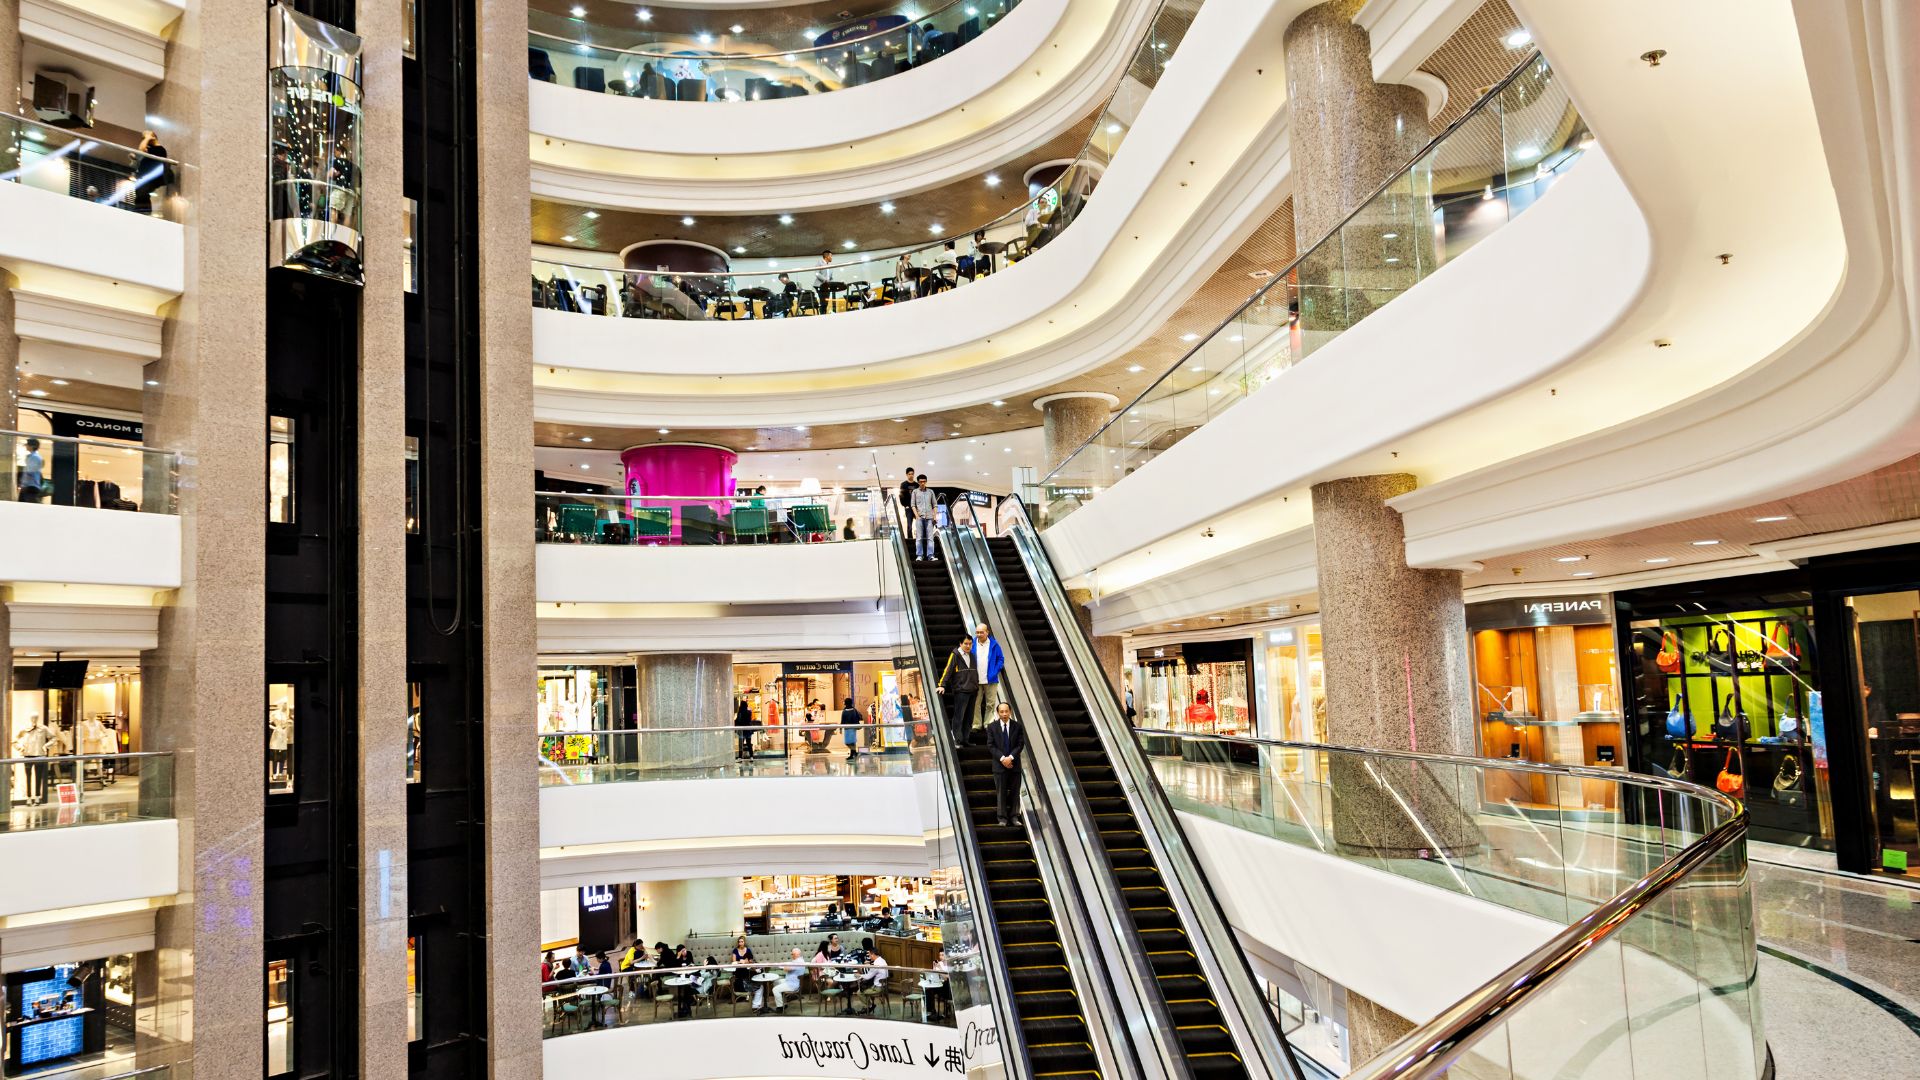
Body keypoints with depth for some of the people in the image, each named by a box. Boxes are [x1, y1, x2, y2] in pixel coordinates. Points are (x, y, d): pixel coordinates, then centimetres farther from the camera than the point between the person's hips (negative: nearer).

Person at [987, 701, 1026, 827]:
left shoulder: (1018, 726, 2)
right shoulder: (992, 727, 1)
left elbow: (1021, 744, -2)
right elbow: (991, 745, -4)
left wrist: (1010, 757, -14)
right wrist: (1002, 758, -15)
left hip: (1014, 764, 1)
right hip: (999, 764, -1)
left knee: (1015, 792, 4)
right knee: (1001, 792, 1)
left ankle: (1014, 817, 11)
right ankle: (1003, 818, 7)